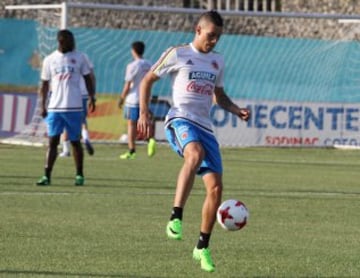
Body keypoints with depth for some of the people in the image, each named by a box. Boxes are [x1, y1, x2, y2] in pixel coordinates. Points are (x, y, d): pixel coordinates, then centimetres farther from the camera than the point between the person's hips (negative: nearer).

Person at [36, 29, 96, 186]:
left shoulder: (79, 58, 4)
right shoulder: (49, 60, 7)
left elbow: (87, 79, 9)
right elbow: (45, 84, 11)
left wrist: (92, 97, -3)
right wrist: (43, 105, 5)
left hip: (74, 107, 0)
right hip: (54, 107, 1)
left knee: (75, 141, 6)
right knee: (52, 141, -5)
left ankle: (79, 175, 15)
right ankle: (47, 176, -7)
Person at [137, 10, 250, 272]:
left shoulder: (217, 61, 18)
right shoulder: (177, 54, 3)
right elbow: (148, 80, 9)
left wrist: (237, 110, 10)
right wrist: (144, 113, -3)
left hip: (205, 127, 6)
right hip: (180, 120, -6)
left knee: (216, 187, -2)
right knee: (195, 154, -40)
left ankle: (202, 247, 13)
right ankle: (176, 218, -43)